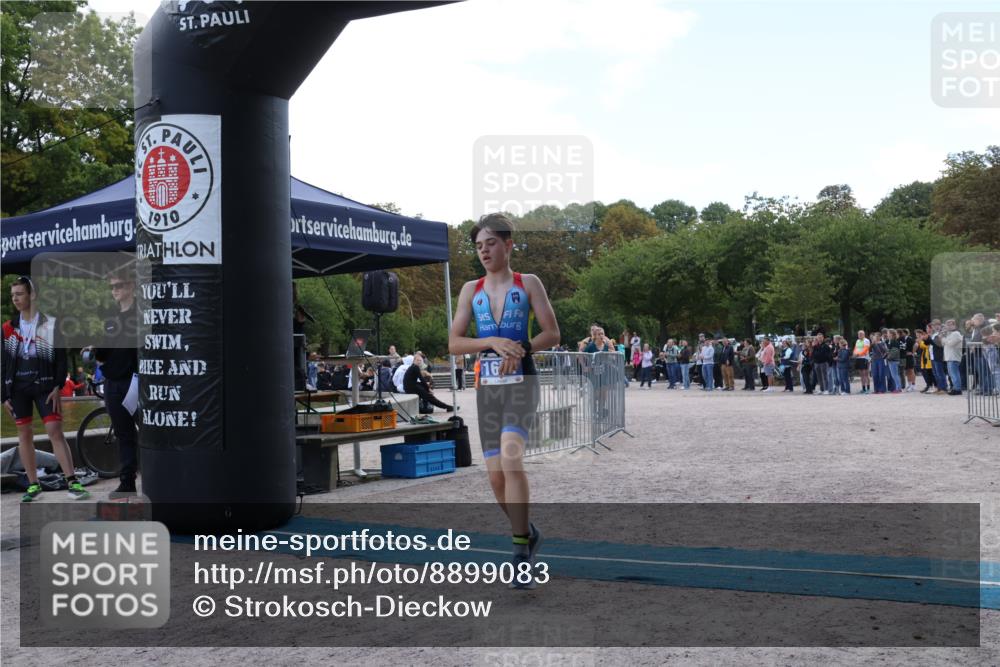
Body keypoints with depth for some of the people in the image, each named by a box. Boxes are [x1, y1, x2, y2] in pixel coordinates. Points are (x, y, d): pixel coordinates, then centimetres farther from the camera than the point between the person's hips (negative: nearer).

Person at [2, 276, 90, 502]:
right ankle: (33, 484, 13)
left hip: (44, 386, -3)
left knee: (55, 432, -10)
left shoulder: (50, 324, 1)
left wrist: (57, 387, -9)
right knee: (24, 434, 5)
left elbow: (61, 358, 0)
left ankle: (72, 482, -11)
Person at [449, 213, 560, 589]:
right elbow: (454, 343, 4)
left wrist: (520, 349, -16)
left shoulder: (528, 284, 3)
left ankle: (521, 553, -19)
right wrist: (493, 342, -12)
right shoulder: (471, 290, 10)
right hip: (488, 387, 4)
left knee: (511, 460, -24)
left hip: (521, 383, -4)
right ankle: (528, 534, 28)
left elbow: (552, 335, 1)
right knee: (496, 476, 4)